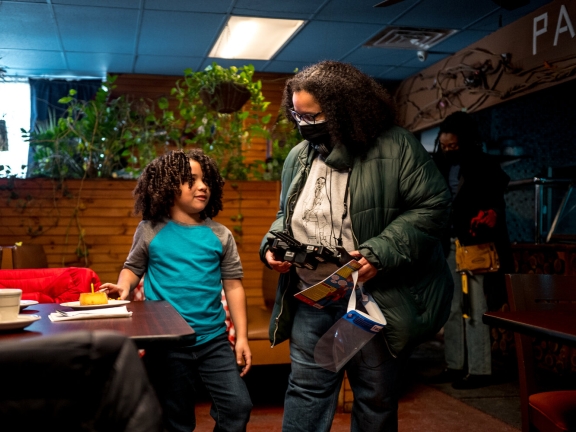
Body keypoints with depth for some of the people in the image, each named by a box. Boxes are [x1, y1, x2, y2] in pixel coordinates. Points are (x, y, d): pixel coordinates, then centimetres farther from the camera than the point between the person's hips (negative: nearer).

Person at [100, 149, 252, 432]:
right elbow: (133, 267, 11)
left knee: (238, 406, -3)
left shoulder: (219, 235, 0)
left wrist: (242, 337, -2)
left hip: (213, 341, 1)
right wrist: (124, 286, -12)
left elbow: (233, 286, 1)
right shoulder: (150, 231, -3)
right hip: (166, 344, -1)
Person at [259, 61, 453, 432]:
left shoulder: (396, 146, -9)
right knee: (306, 390, 8)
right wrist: (273, 246, 0)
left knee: (376, 398, 10)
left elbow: (433, 205, -12)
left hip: (377, 299, -4)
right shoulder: (298, 157, 10)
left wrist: (379, 253, -22)